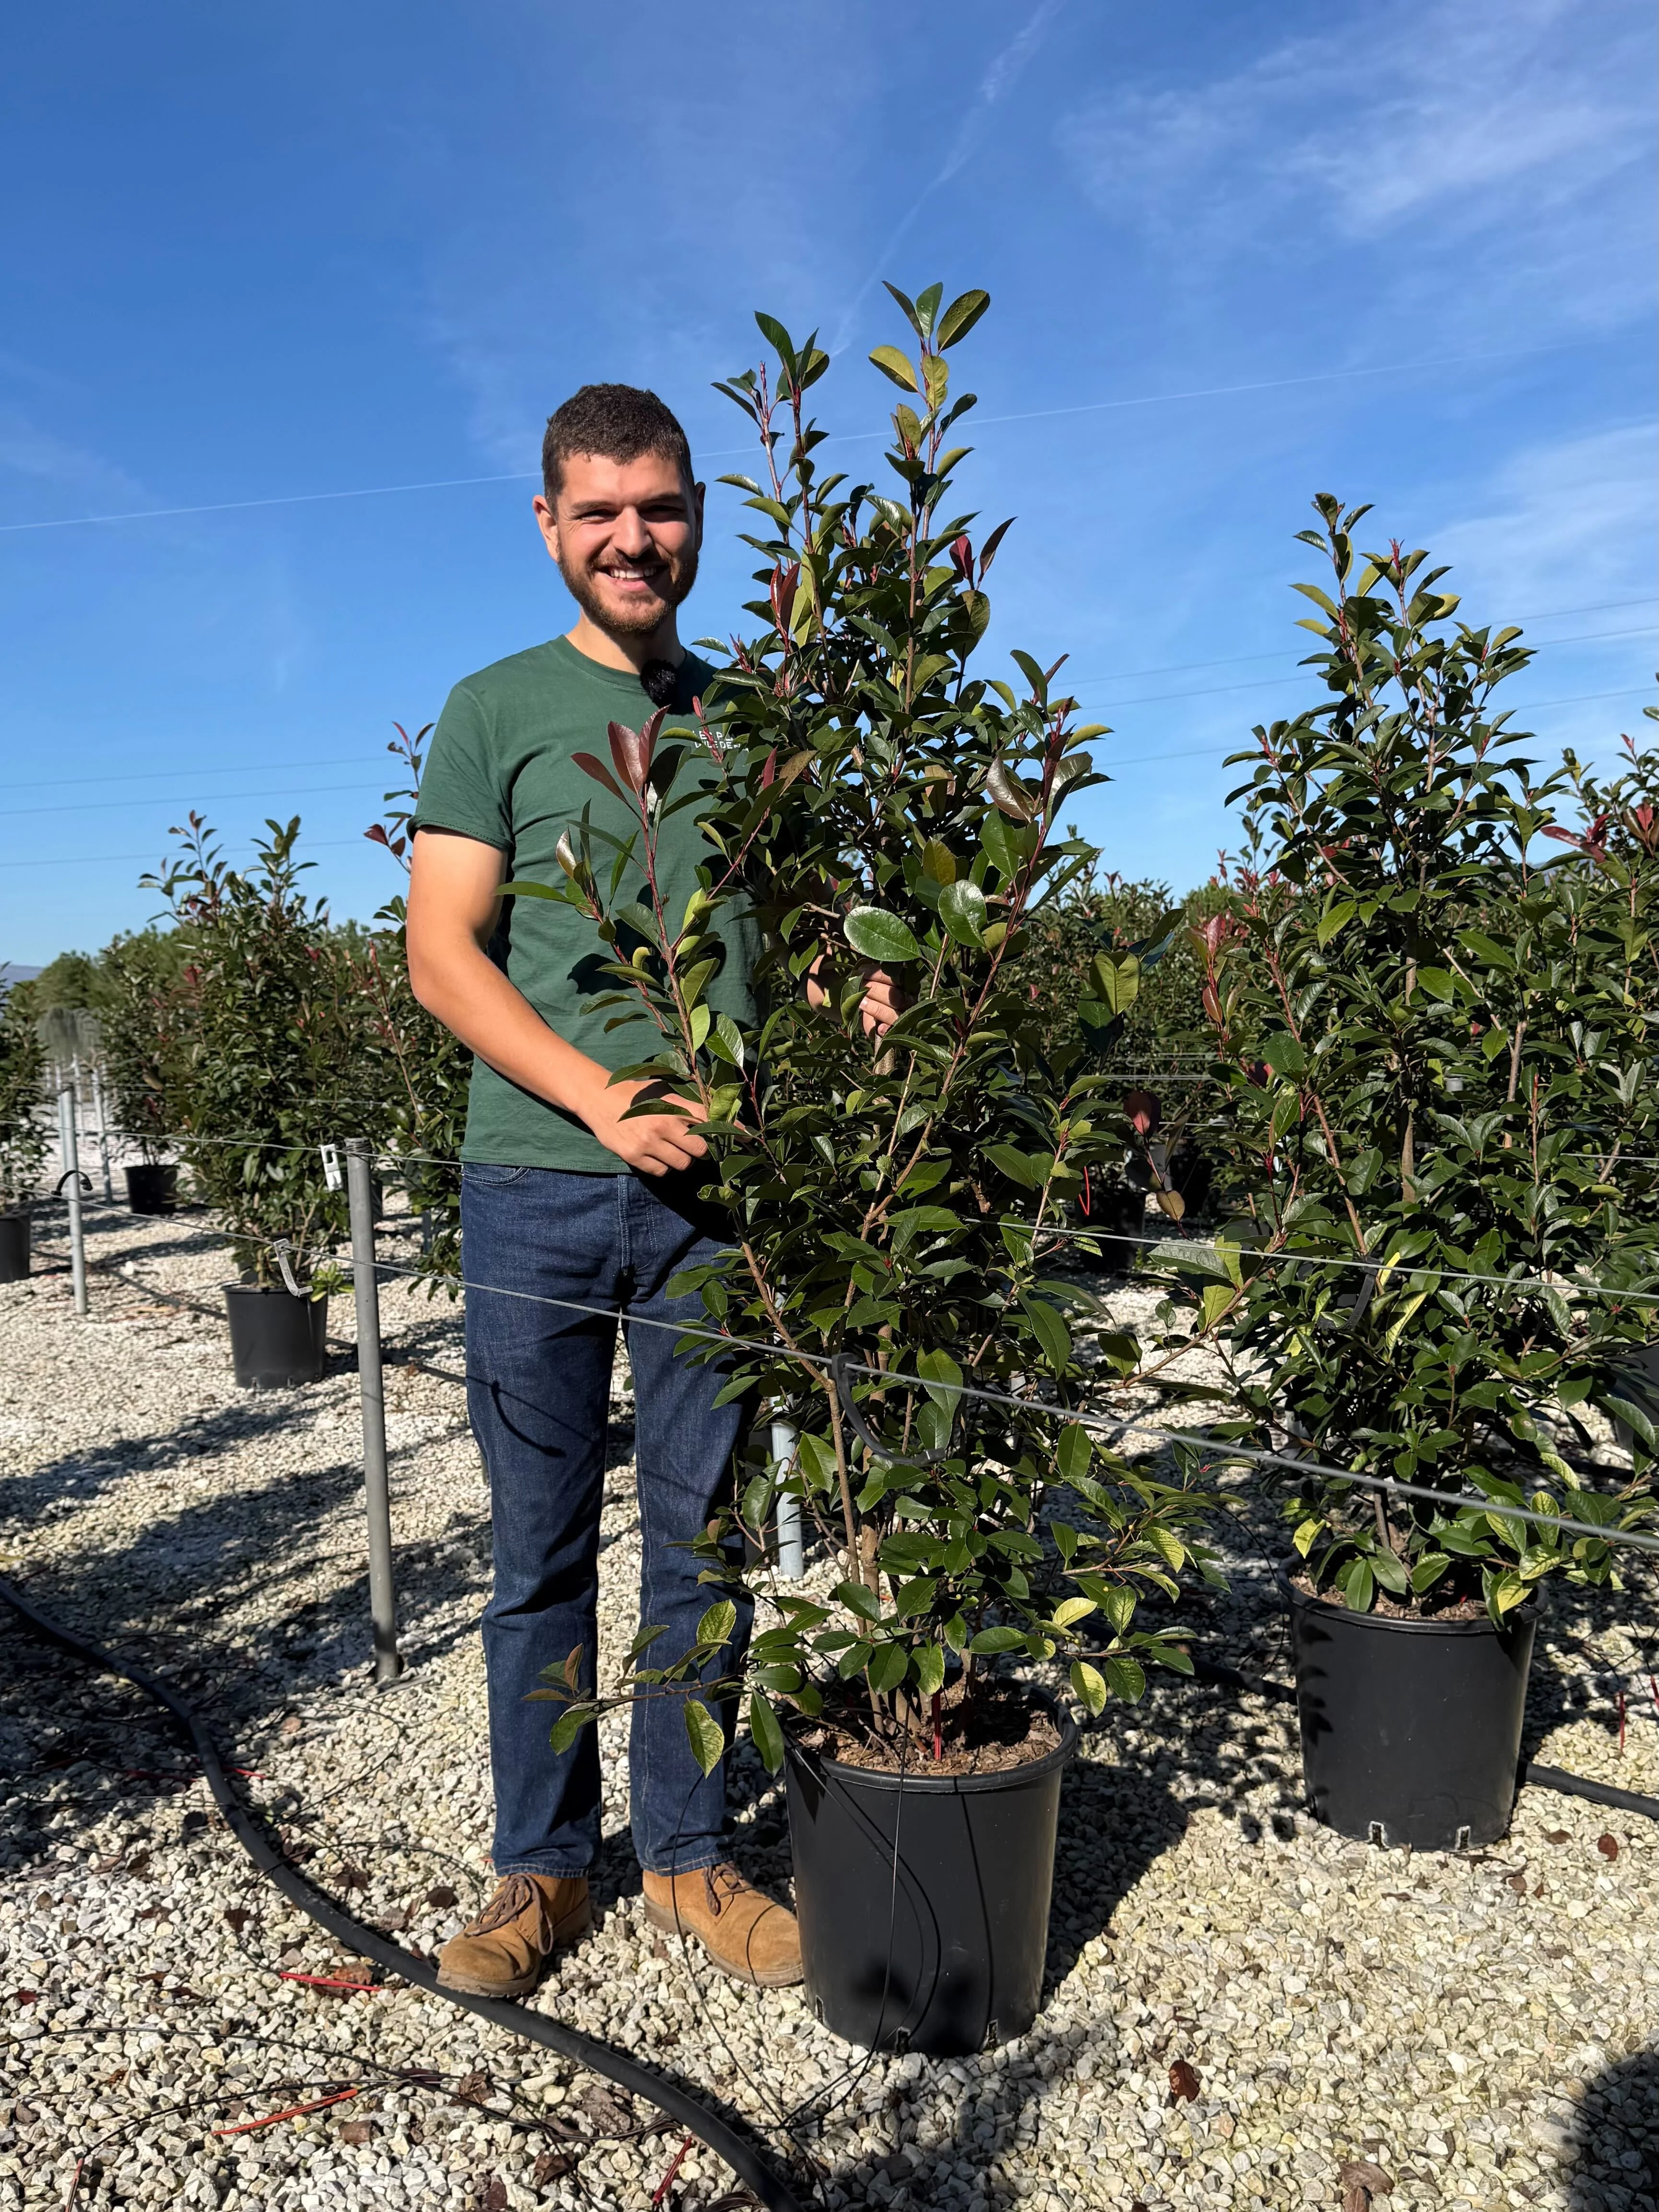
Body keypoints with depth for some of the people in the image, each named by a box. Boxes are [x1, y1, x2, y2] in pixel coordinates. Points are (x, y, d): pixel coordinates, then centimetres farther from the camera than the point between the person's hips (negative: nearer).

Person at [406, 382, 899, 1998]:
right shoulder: (497, 709, 5)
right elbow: (441, 954, -2)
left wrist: (849, 994, -5)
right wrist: (603, 1097, -14)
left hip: (714, 1189, 2)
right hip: (535, 1183, -2)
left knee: (702, 1535, 8)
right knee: (540, 1546, 7)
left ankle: (688, 1854, 25)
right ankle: (539, 1863, 25)